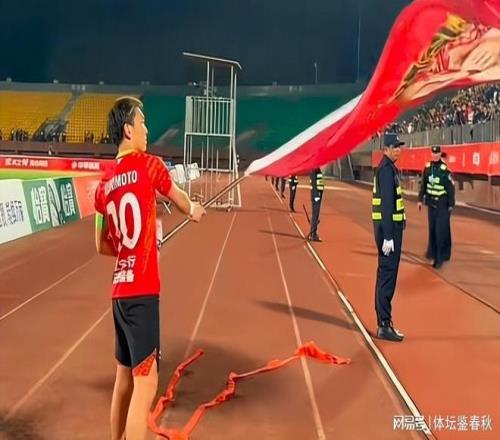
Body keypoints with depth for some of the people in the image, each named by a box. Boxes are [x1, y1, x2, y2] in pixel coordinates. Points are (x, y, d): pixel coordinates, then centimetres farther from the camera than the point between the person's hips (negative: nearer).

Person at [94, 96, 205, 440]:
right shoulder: (150, 165, -6)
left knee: (124, 378, 18)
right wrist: (194, 211, 33)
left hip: (120, 291, 7)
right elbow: (181, 201, 13)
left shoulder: (105, 184, 10)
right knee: (145, 383, -6)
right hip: (142, 291, -7)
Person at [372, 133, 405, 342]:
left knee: (385, 273, 14)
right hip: (388, 228, -11)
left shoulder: (388, 168, 16)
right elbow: (386, 204, -21)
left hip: (389, 227, 11)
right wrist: (388, 237, -24)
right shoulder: (386, 169, -15)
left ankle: (383, 321, 23)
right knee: (388, 274, -7)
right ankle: (384, 325, -2)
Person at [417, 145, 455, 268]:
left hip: (442, 204, -5)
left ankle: (440, 257, -2)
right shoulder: (427, 167, 2)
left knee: (441, 231, -5)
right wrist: (420, 199, 11)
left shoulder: (445, 169, -14)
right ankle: (432, 251, 30)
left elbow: (451, 188, -11)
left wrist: (451, 205, -10)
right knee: (432, 229, 14)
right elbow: (423, 184, 11)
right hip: (431, 203, 5)